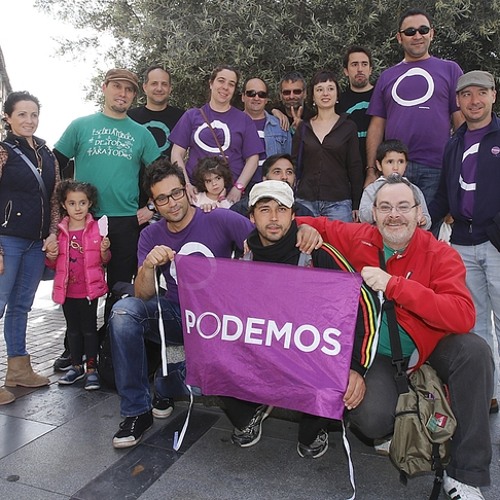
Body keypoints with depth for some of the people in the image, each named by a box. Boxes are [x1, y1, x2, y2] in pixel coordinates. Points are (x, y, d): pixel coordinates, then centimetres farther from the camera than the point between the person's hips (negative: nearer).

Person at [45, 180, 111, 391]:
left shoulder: (96, 228, -4)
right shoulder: (60, 231, 2)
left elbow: (105, 260, 2)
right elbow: (54, 264, 12)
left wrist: (104, 251, -19)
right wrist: (51, 256, -10)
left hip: (89, 289, -3)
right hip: (67, 290, 3)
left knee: (89, 329, 5)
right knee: (73, 329, 15)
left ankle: (91, 369, 14)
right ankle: (76, 366, 28)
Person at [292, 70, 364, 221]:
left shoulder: (348, 127, 5)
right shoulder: (303, 128, 10)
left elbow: (355, 168, 3)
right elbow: (295, 165, 12)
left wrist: (357, 206, -1)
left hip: (338, 203, -1)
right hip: (306, 201, 2)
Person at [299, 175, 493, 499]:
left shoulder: (440, 255, -12)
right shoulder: (355, 238, -7)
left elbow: (463, 316, -26)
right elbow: (315, 225, 8)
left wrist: (393, 285, -31)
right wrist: (304, 229, -18)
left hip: (428, 347, 1)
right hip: (374, 351, 0)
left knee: (475, 350, -28)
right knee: (373, 419, -25)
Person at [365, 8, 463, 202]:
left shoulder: (450, 70, 10)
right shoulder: (386, 77, 15)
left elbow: (462, 122, 6)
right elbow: (376, 127, 11)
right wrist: (371, 171, 4)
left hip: (437, 170, -1)